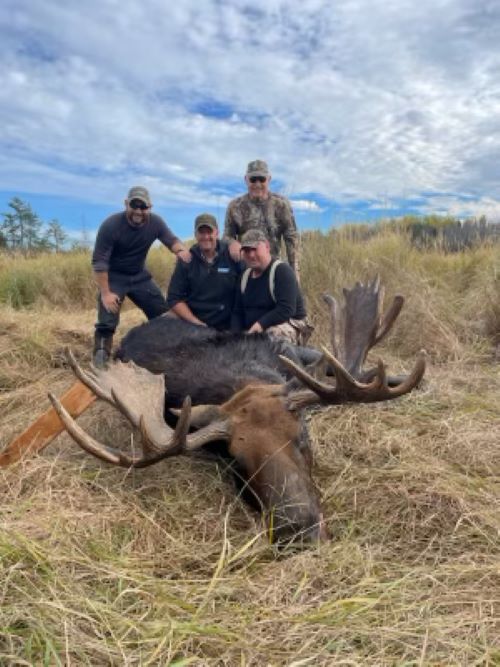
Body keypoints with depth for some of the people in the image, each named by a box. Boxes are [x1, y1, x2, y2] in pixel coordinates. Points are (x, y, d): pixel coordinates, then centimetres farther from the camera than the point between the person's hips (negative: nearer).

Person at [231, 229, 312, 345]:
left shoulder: (282, 270, -11)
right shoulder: (245, 276, 12)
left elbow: (287, 309, -21)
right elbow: (238, 313, 14)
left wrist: (261, 324, -26)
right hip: (253, 333, 6)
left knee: (275, 334, -37)